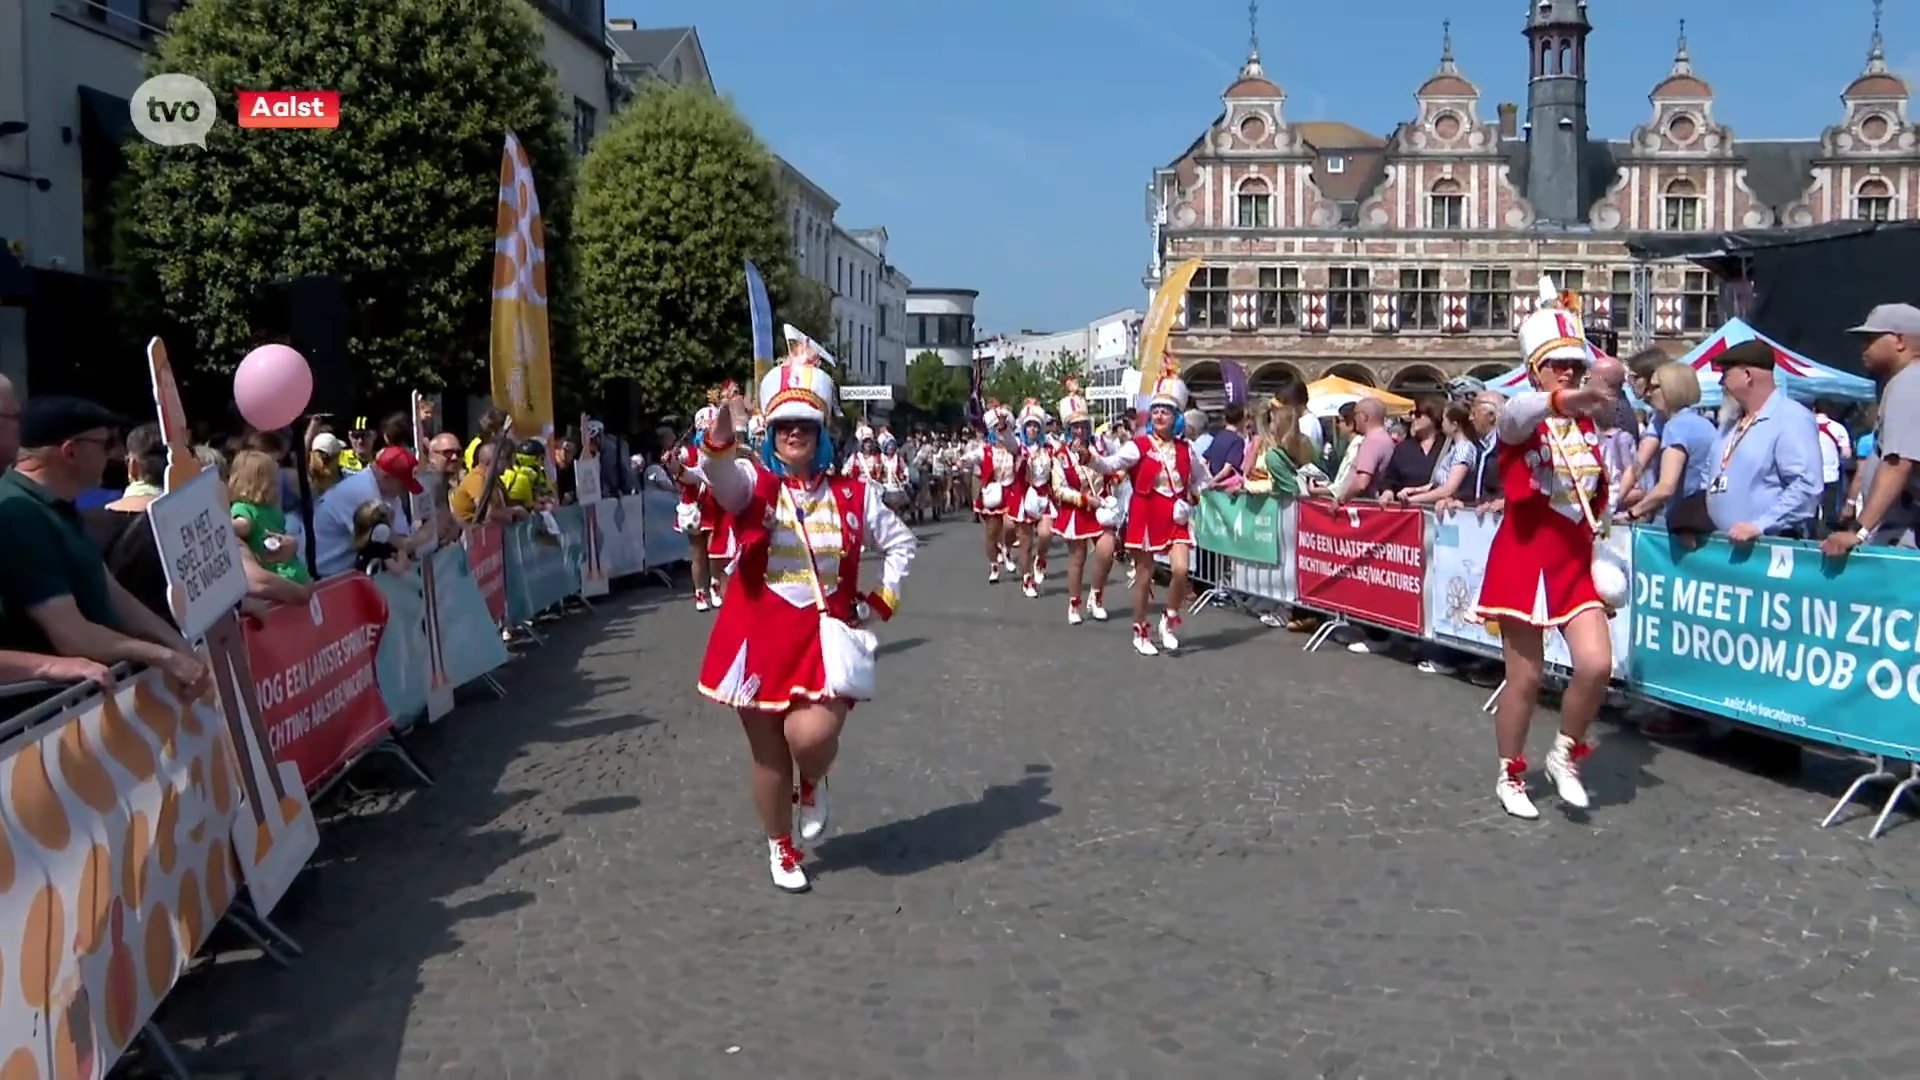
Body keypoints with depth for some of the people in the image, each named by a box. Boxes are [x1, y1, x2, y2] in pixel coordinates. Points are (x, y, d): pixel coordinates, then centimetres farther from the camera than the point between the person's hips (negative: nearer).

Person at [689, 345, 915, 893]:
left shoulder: (853, 494, 3)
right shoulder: (753, 482, -4)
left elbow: (901, 543, 16)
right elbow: (720, 477, -29)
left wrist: (881, 600, 4)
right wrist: (718, 441, -51)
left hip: (825, 637, 0)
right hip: (760, 638, 0)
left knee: (811, 737, -19)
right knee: (769, 754, 9)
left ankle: (812, 786, 18)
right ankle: (781, 848, 32)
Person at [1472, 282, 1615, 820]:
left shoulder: (1588, 425, 8)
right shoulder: (1521, 422, -10)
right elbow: (1515, 413, -38)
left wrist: (1598, 520, 5)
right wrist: (1564, 401, -58)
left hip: (1574, 562, 5)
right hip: (1523, 560, -5)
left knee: (1596, 664, -12)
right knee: (1525, 678, 2)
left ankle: (1565, 756, 13)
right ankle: (1510, 776, 22)